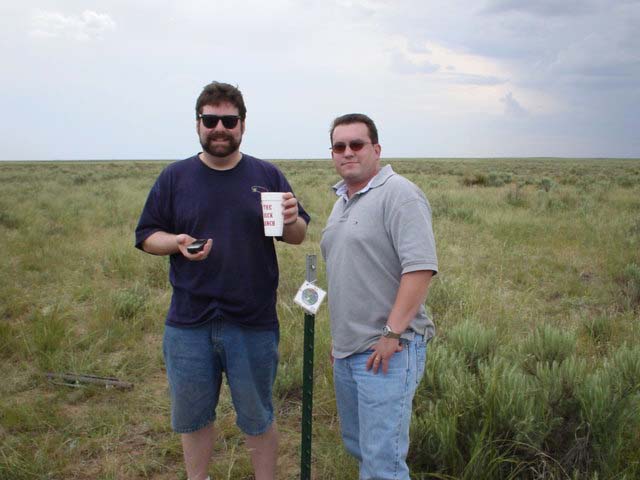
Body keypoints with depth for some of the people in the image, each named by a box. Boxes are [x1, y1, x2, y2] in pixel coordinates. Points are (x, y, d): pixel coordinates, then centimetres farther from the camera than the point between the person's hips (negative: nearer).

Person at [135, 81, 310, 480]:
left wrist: (291, 220, -18)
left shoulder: (267, 175, 2)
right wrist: (178, 242, -16)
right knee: (193, 417, 16)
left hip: (254, 323, -1)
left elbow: (298, 236, 6)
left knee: (258, 417, 13)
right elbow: (146, 236, 5)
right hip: (189, 323, 1)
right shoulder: (175, 177, 3)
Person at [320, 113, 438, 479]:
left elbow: (420, 267, -23)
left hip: (386, 351, -9)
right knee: (357, 445, 21)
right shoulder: (343, 200, 15)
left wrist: (392, 334, -23)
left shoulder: (398, 194, -14)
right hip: (346, 349, 9)